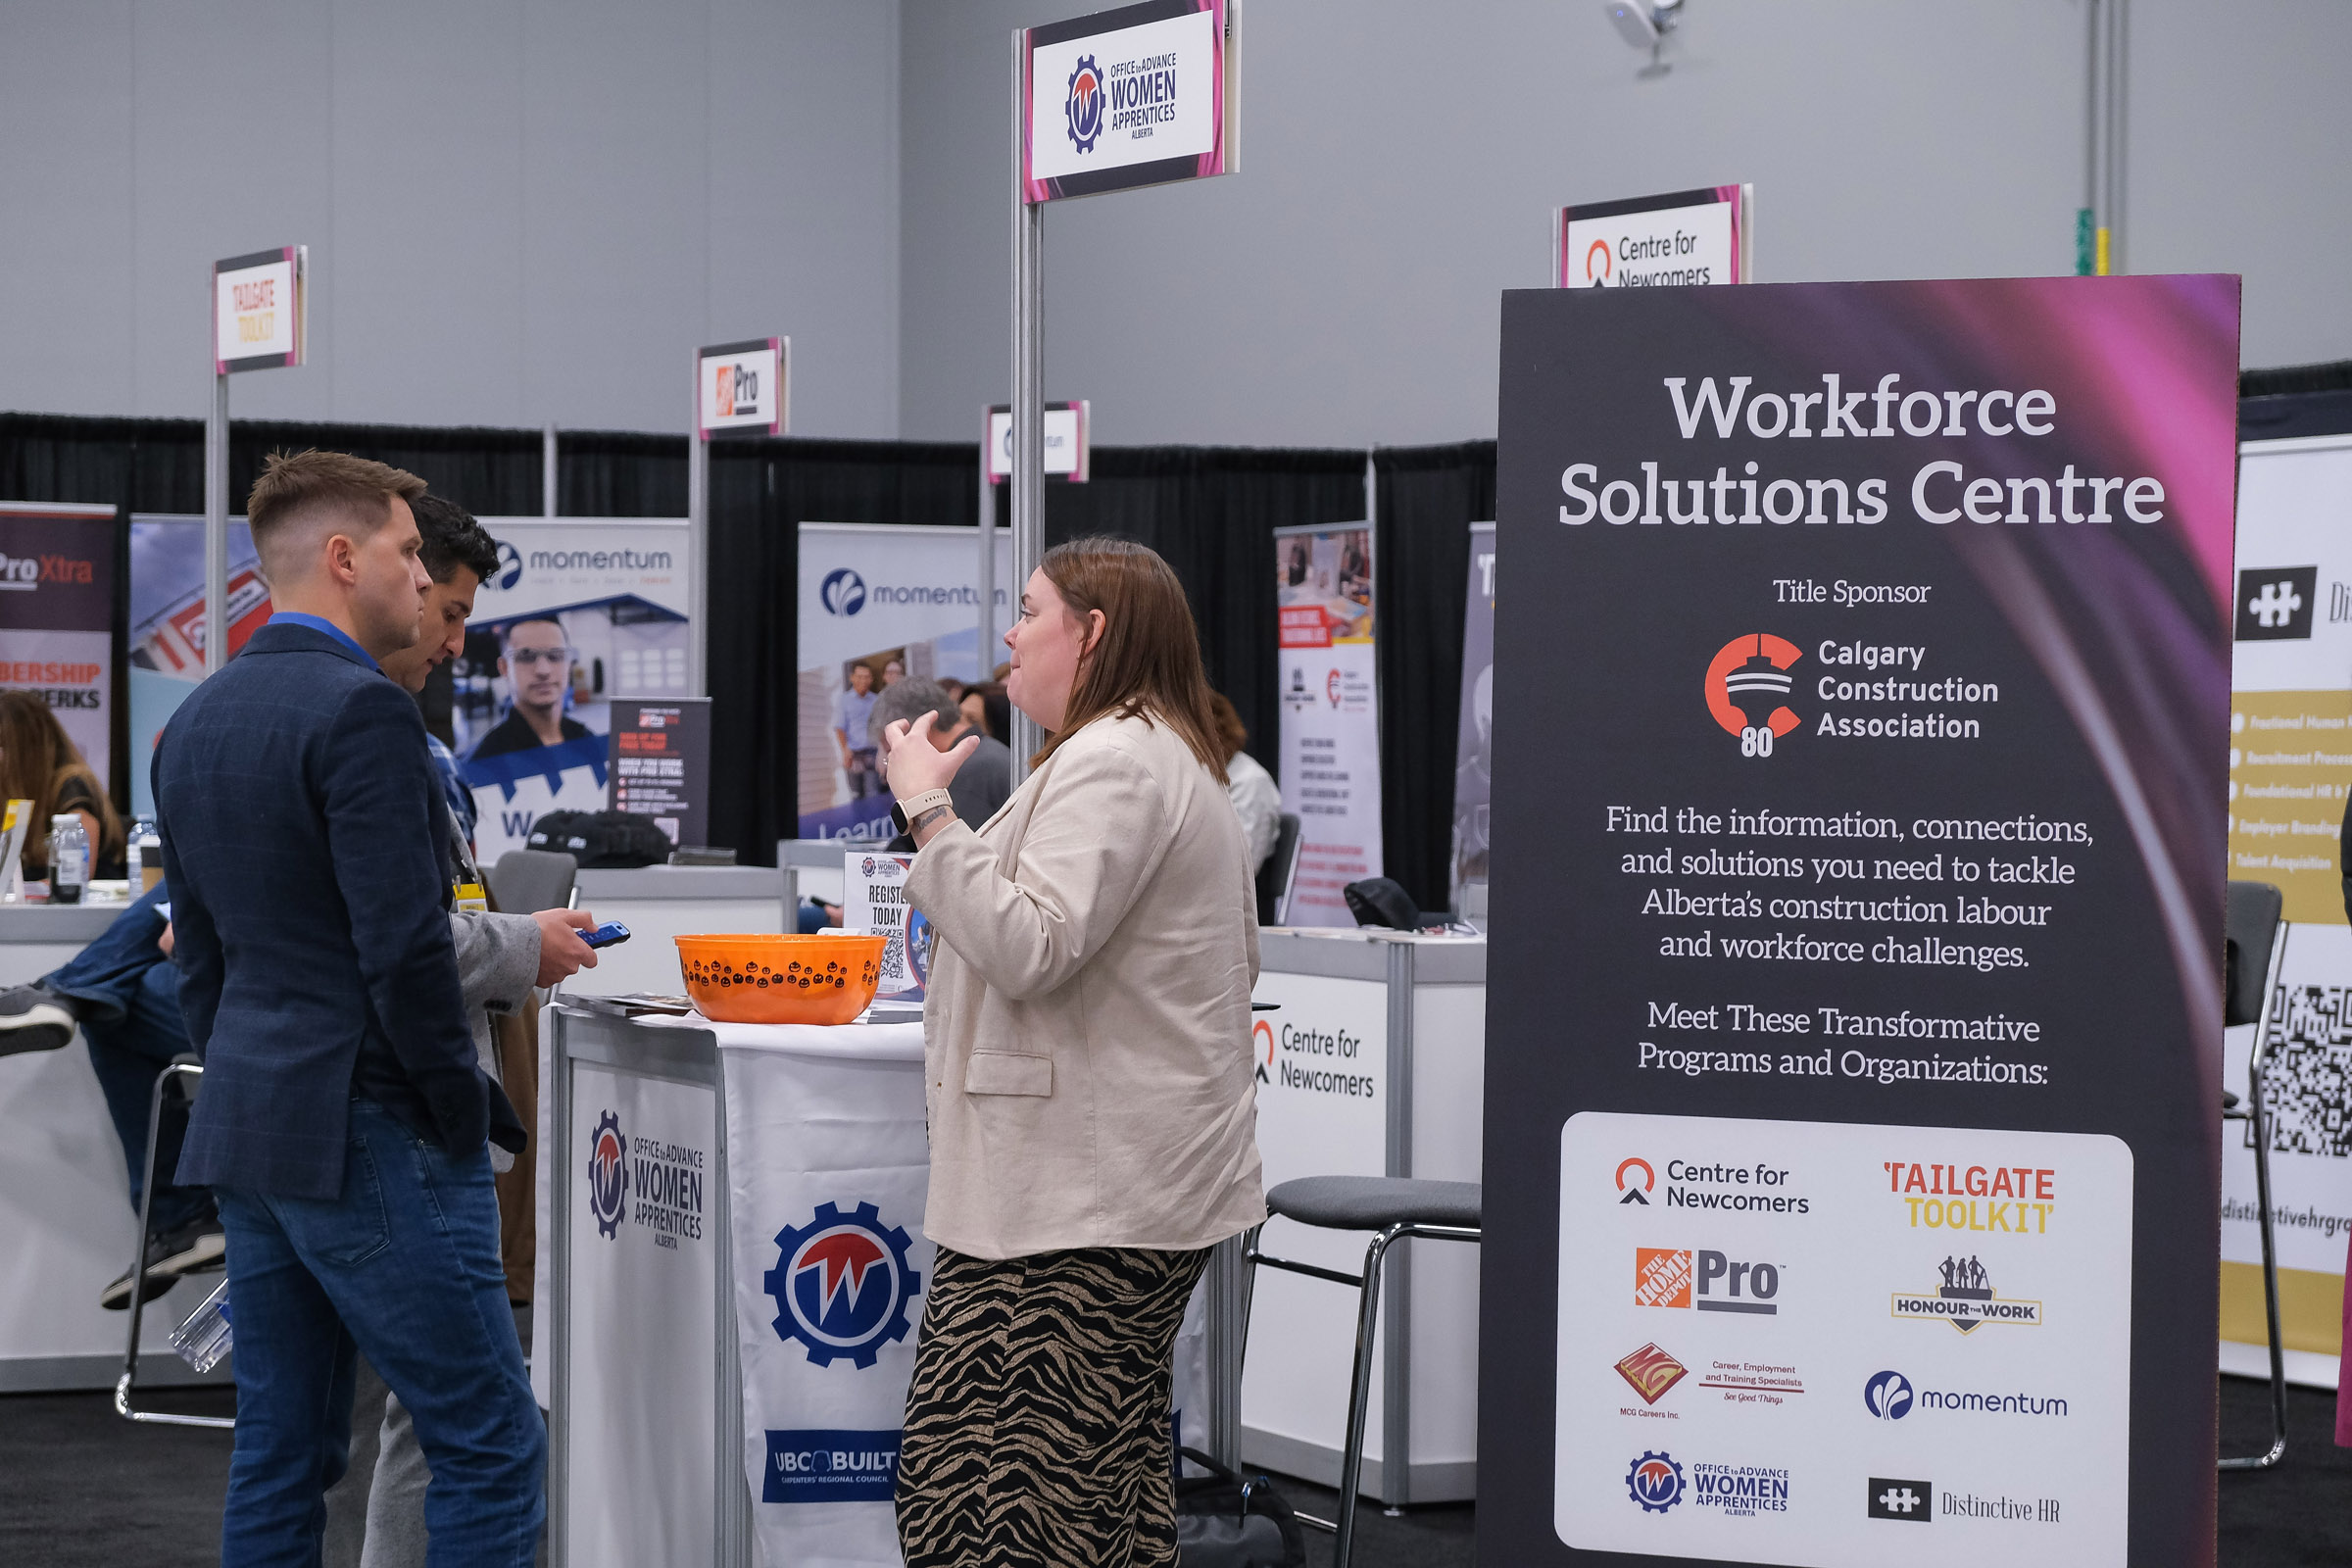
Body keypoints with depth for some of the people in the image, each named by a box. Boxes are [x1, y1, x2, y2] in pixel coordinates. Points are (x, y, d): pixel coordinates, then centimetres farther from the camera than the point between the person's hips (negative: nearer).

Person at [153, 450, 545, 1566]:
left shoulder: (196, 721, 14)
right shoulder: (361, 711, -15)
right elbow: (406, 950, -19)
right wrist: (470, 1116, -9)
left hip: (246, 1132, 9)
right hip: (368, 1135, -9)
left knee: (281, 1455, 12)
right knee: (492, 1446, -3)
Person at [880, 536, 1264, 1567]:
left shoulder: (1112, 760, -12)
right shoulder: (1175, 758, 23)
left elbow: (1028, 946, -22)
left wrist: (927, 809, -17)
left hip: (1078, 1206, -11)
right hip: (1136, 1192, 11)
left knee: (965, 1484, -13)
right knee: (1111, 1483, 12)